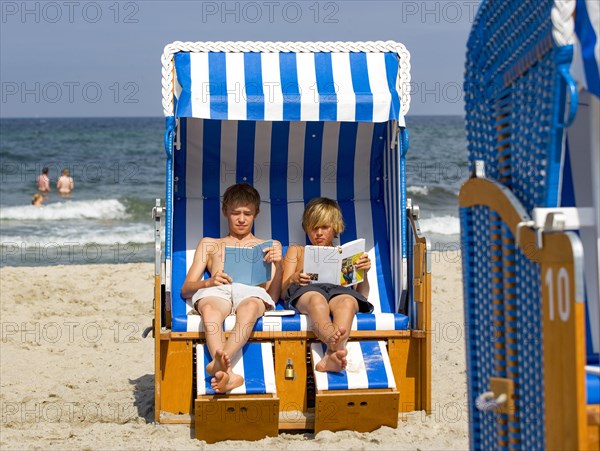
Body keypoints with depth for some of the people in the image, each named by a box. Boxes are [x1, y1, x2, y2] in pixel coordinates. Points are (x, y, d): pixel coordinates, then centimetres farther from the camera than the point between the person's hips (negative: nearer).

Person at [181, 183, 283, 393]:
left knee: (250, 306, -41)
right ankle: (228, 372, -63)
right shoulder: (209, 244, 36)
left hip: (252, 291, 0)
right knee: (208, 309, -40)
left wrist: (279, 265, 0)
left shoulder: (268, 247, 34)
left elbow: (273, 296, 19)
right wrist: (209, 282, -1)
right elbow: (185, 289, 22)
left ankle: (218, 363, -64)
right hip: (216, 291, 1)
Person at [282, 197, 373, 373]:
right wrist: (293, 279, -3)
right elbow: (282, 291, 21)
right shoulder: (296, 251, 37)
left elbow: (362, 295, 24)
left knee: (348, 302, -41)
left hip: (339, 290, 1)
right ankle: (338, 347, -73)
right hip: (305, 291, -1)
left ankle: (330, 357, -69)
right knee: (316, 299, -42)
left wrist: (364, 272, 3)